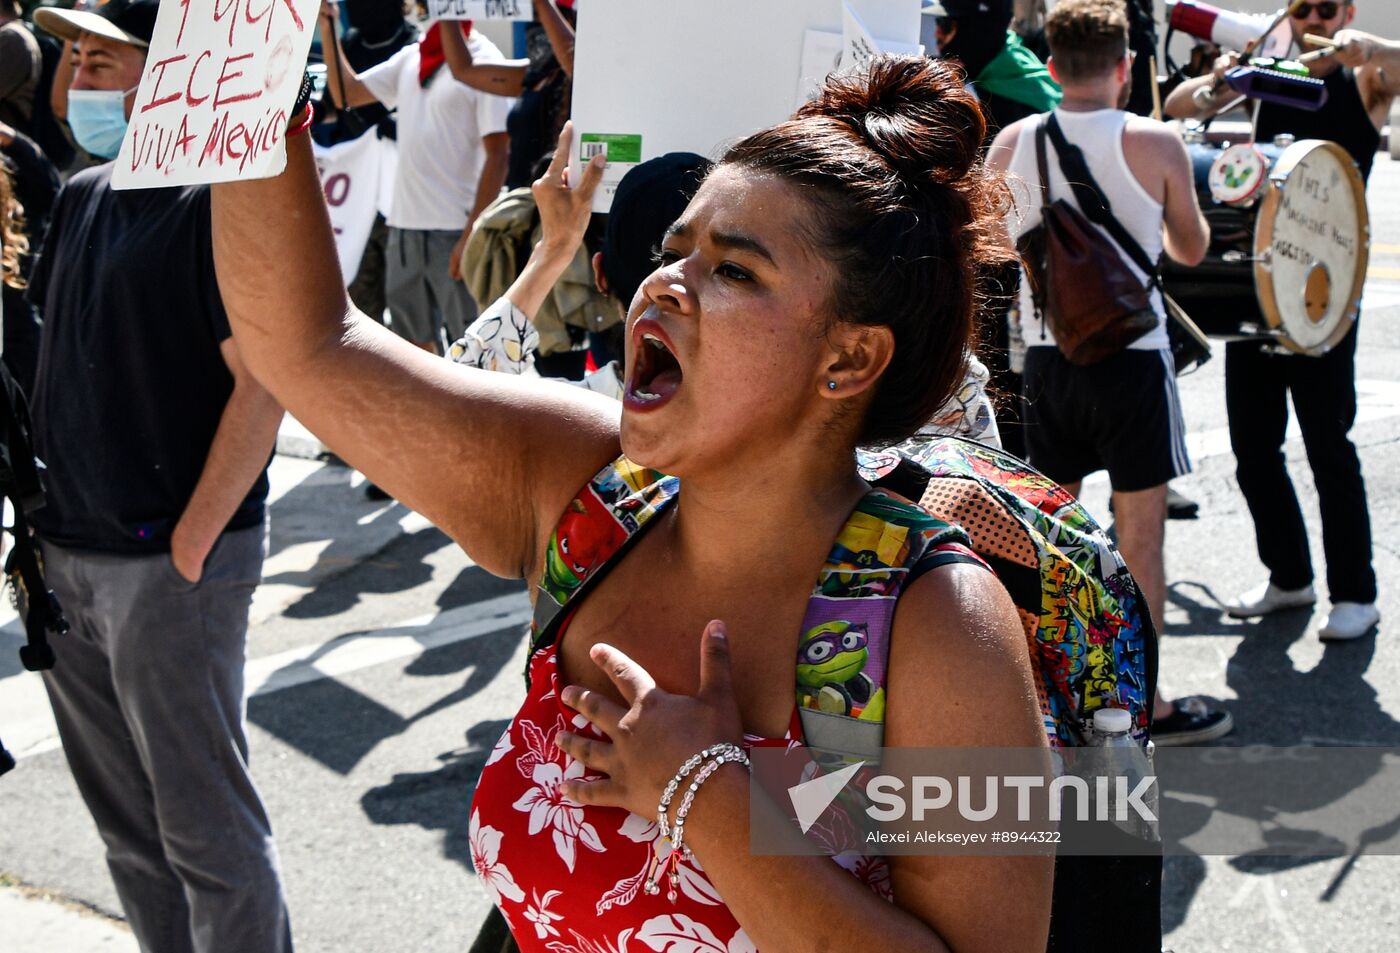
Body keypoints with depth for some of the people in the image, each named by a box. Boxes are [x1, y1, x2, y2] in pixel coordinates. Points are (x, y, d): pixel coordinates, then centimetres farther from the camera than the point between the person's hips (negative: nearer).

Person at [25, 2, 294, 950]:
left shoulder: (220, 199, -13)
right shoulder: (83, 198, 11)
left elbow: (262, 383, -18)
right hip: (67, 556, 8)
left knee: (206, 833, 2)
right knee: (128, 824, 18)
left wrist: (190, 545, -17)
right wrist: (45, 519, 13)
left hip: (168, 563, -8)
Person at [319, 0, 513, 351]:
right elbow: (346, 93, 18)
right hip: (404, 226, 7)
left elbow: (497, 156, -12)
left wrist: (472, 235, -17)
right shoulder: (411, 57, 13)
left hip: (454, 230, -7)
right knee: (414, 342, 14)